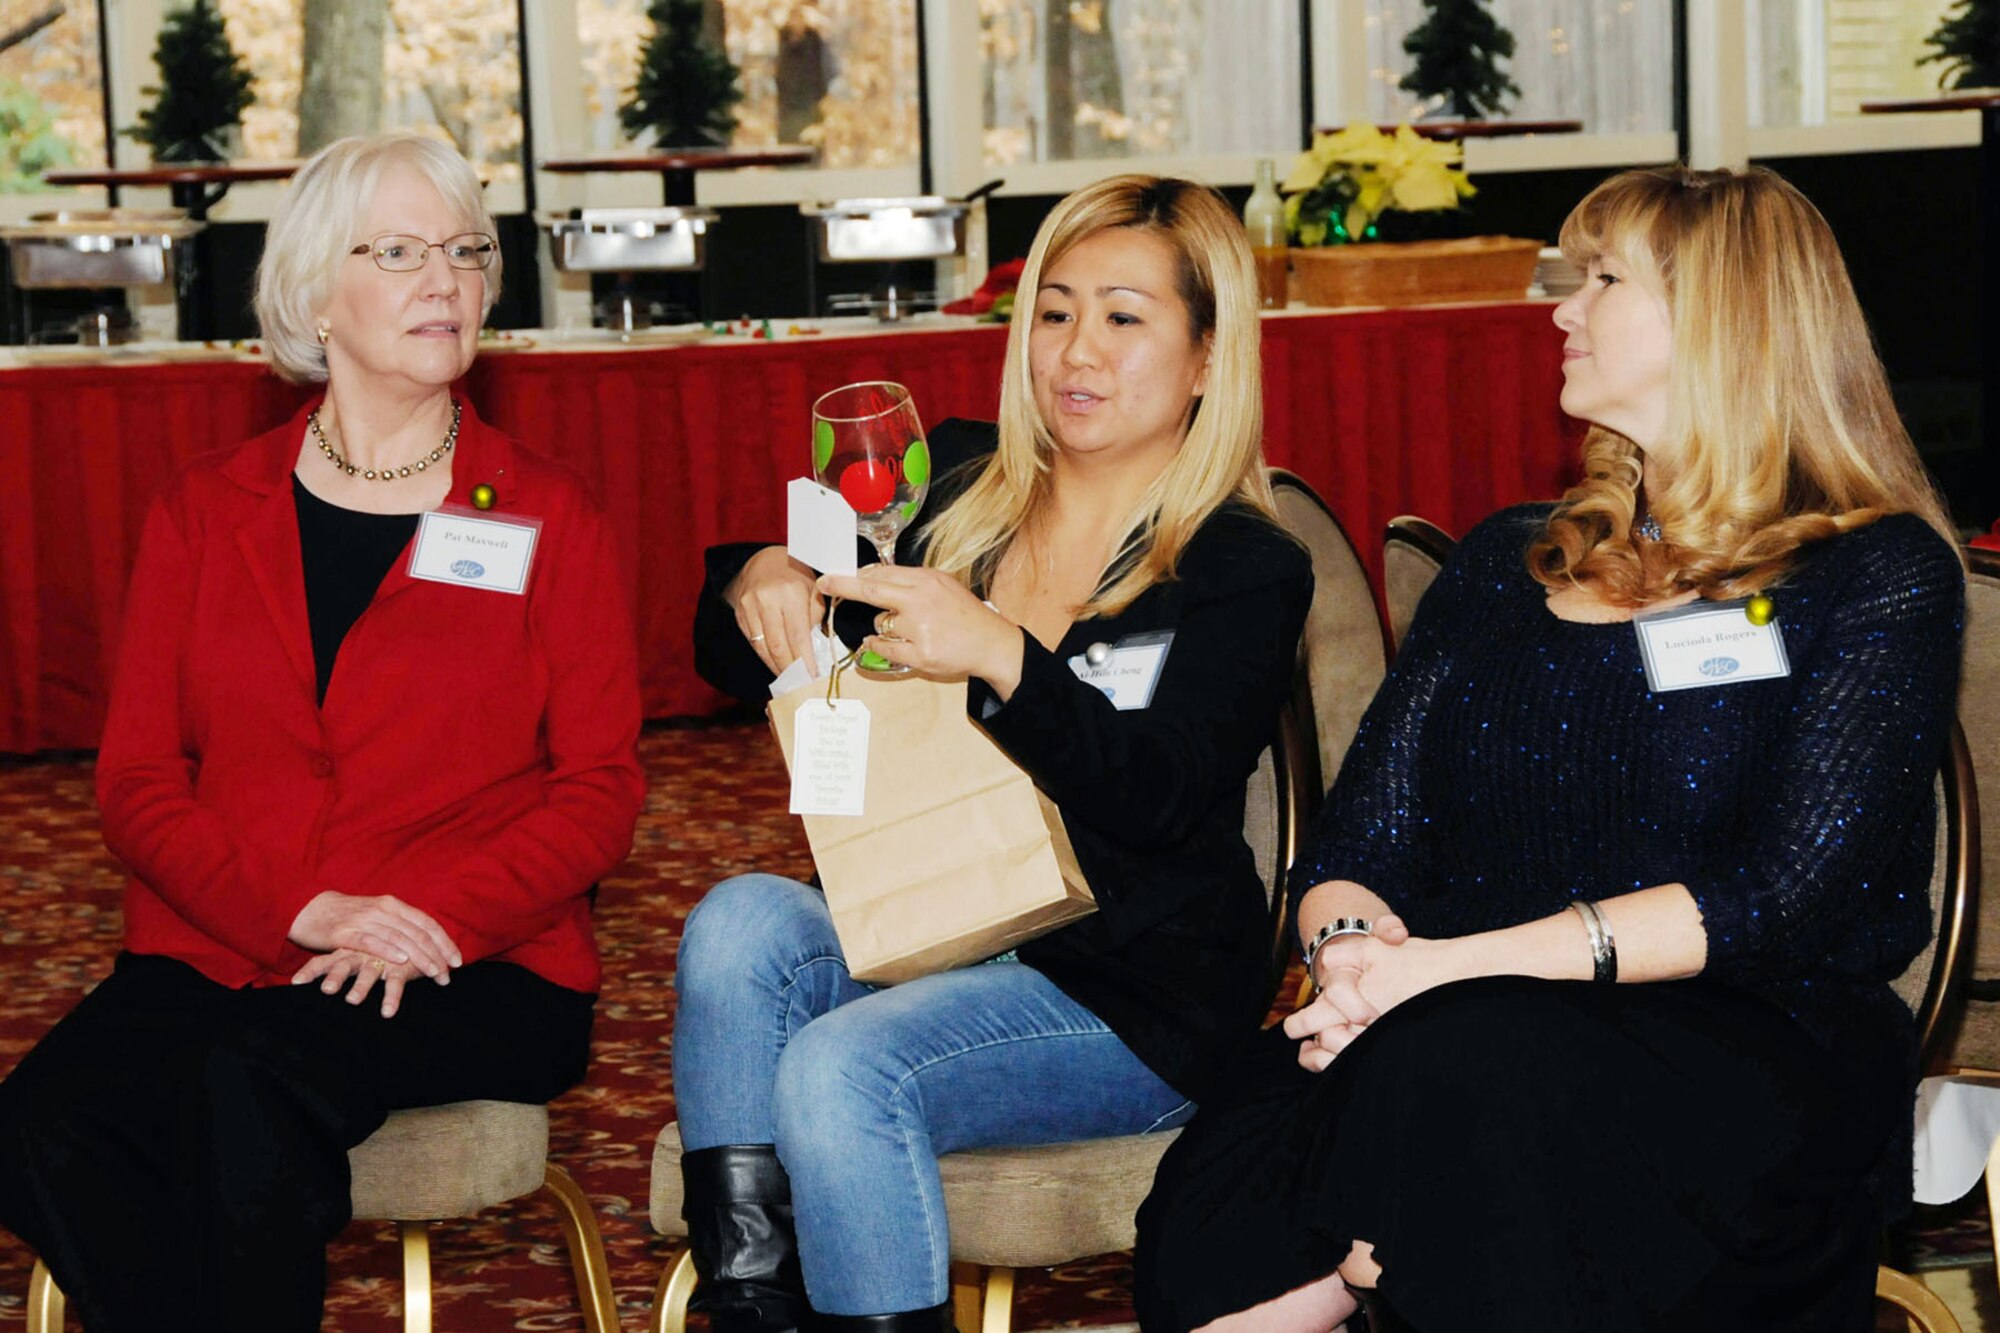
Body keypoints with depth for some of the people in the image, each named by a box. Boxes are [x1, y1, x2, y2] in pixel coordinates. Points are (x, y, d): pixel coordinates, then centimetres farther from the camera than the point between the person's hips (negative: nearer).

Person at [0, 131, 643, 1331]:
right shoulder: (206, 513, 13)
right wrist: (303, 912, -12)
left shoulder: (546, 517, 9)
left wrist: (437, 914, -14)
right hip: (213, 951, 2)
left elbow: (601, 787, 4)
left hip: (477, 973, -2)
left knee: (246, 1083, -34)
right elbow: (137, 779, 7)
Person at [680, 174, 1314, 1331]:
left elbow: (1165, 795, -20)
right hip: (925, 931, 5)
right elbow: (737, 662, 14)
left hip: (1130, 992, -5)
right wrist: (756, 585, -11)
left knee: (841, 1071, -29)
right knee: (740, 923, -24)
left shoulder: (1244, 572, -3)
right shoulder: (957, 487, 11)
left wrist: (1001, 657, -34)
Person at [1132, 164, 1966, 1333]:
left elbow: (1788, 897, -8)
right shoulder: (1508, 564, 22)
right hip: (1461, 1033, 3)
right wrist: (1352, 950, -12)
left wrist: (1459, 964, -17)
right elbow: (1362, 841, 13)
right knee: (1211, 1221, -31)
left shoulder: (1878, 575, 6)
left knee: (1458, 1066, -38)